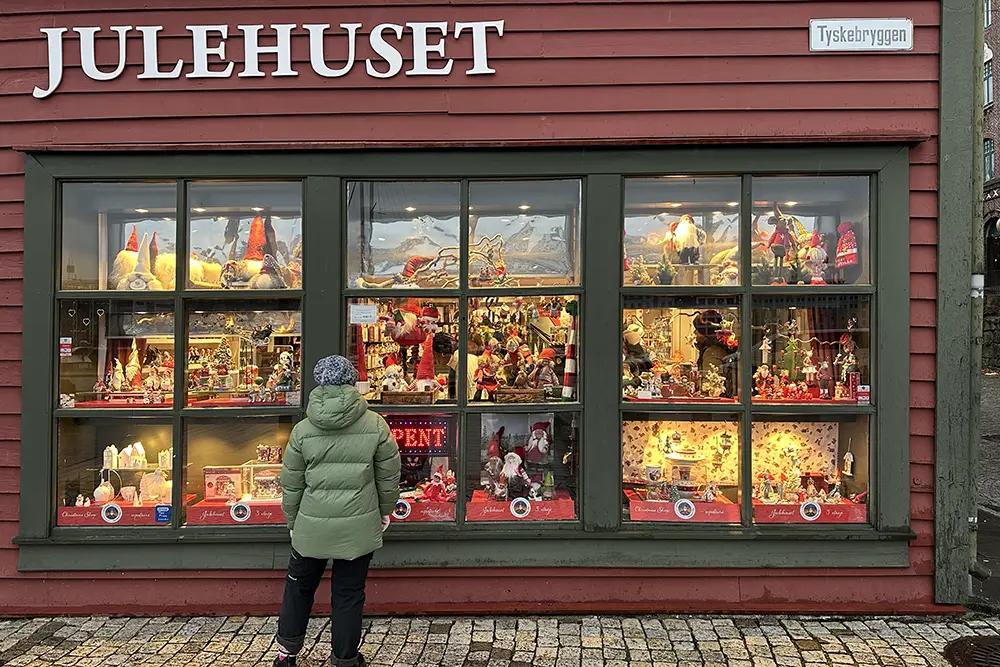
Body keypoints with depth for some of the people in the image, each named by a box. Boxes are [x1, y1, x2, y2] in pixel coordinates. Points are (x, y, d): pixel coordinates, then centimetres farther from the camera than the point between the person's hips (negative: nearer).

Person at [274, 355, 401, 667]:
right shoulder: (375, 424, -7)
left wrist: (292, 522, 16)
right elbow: (389, 476, 0)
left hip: (312, 526, 1)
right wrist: (385, 512, 16)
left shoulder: (302, 430, -5)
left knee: (299, 587, 21)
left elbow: (291, 485, 2)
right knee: (349, 594, 13)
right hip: (359, 527, -1)